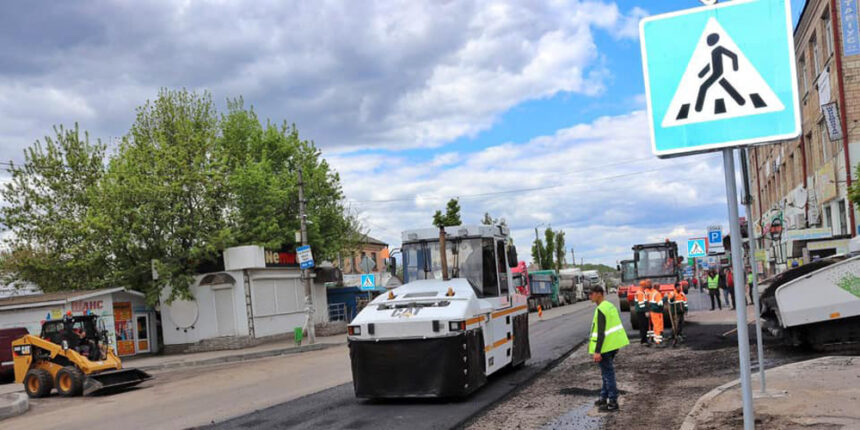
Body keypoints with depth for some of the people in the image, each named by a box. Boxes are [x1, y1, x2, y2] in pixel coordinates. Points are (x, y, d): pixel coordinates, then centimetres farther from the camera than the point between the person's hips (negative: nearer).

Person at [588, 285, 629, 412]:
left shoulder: (601, 310, -20)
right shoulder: (610, 305, 10)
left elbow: (601, 332, -24)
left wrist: (597, 351, -23)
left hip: (605, 346, -10)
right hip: (614, 344, 10)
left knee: (608, 373, -1)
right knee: (607, 372, 19)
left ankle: (613, 403, 5)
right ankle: (604, 397, 30)